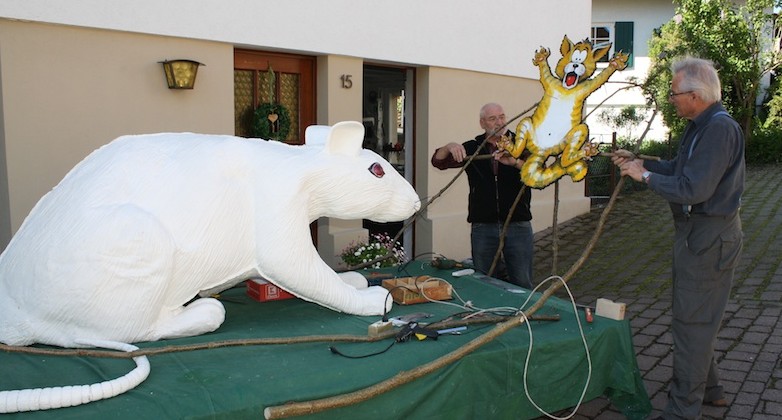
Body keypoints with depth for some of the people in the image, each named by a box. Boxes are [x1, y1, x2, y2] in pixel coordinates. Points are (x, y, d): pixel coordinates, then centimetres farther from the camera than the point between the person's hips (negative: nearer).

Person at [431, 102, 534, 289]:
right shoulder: (472, 148, 10)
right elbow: (438, 162, 2)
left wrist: (515, 162, -28)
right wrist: (449, 148, -20)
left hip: (518, 225, -1)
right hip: (483, 226, 1)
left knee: (522, 285, 2)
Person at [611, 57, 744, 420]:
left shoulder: (719, 129, -23)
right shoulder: (701, 126, 10)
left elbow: (693, 188, -28)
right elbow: (679, 169, 17)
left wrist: (645, 176, -17)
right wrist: (640, 162, 9)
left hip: (708, 237, -11)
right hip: (697, 232, 11)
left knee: (692, 321, -2)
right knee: (697, 317, 21)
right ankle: (707, 388, 37)